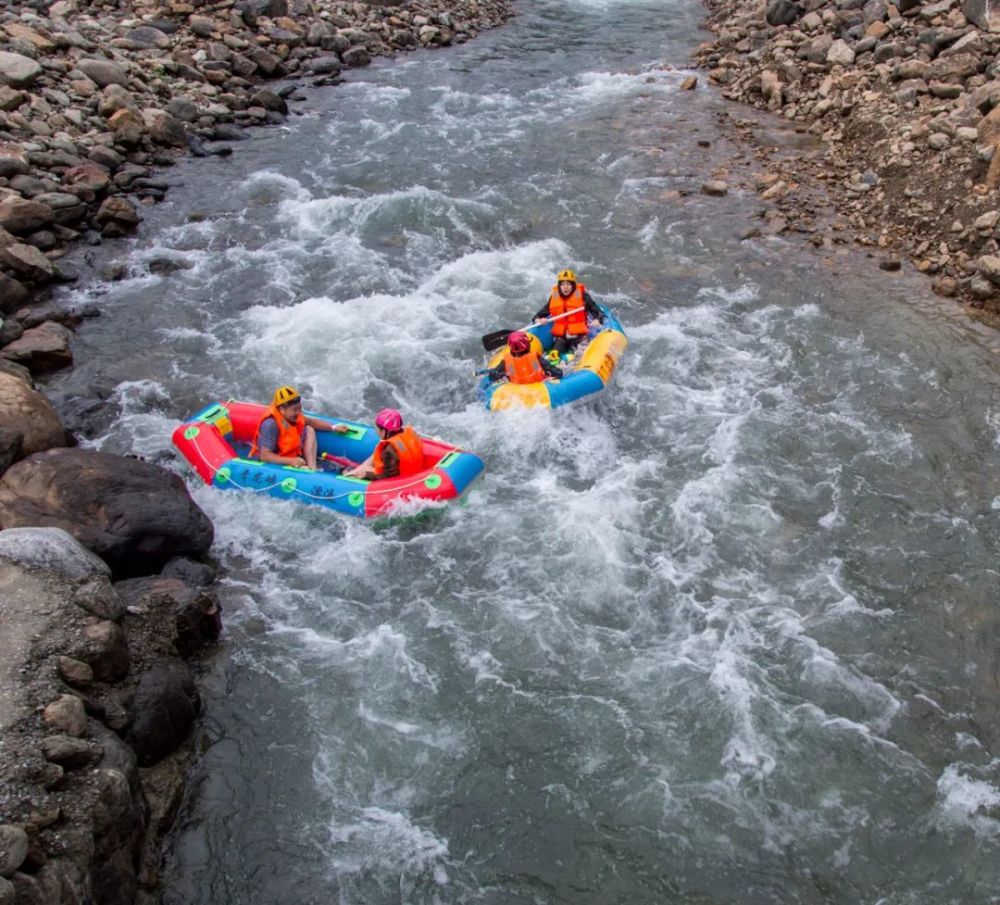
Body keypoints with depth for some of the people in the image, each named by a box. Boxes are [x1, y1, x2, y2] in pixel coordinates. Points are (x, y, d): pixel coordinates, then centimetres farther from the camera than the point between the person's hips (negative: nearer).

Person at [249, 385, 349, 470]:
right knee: (304, 470, -34)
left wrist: (334, 427, 6)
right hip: (272, 464, -10)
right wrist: (291, 461, -40)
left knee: (309, 430, 6)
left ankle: (313, 468, -8)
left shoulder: (291, 415, -4)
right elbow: (265, 456, -32)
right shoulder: (270, 424, -29)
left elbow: (311, 422, 16)